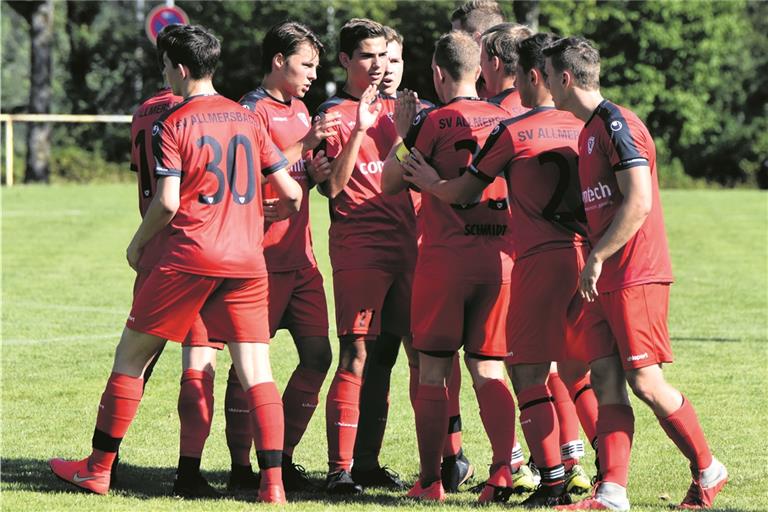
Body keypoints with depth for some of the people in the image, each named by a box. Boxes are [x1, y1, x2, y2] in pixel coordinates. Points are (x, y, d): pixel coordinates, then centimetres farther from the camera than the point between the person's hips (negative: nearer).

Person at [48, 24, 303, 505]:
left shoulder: (172, 124, -4)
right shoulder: (247, 119, 11)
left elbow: (167, 202, -12)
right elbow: (291, 191, 11)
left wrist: (138, 243, 5)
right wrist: (272, 220, 31)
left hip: (190, 258, -4)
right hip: (248, 261, 4)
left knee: (130, 356, 10)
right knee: (256, 372, 0)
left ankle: (98, 468, 16)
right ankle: (273, 483, -10)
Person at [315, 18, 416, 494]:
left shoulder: (392, 112, 18)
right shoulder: (335, 114, -1)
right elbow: (331, 186, -10)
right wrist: (359, 131, -18)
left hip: (403, 245, 7)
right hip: (358, 248, -7)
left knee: (384, 357, 8)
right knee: (357, 357, -12)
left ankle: (367, 463, 14)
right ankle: (339, 468, -13)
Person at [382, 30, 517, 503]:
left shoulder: (434, 122, -5)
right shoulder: (507, 119, 7)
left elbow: (390, 183, 1)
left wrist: (402, 134, 11)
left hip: (445, 256, -4)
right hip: (501, 256, 4)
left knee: (434, 371, 5)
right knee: (488, 371, 8)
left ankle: (430, 480, 4)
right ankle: (503, 469, -8)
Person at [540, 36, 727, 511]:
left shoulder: (617, 124, -13)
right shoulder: (591, 129, 17)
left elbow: (638, 203, -20)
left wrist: (597, 258, -18)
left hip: (635, 276, -9)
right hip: (604, 281, 9)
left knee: (645, 381, -7)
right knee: (606, 380, 1)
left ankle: (708, 471, 8)